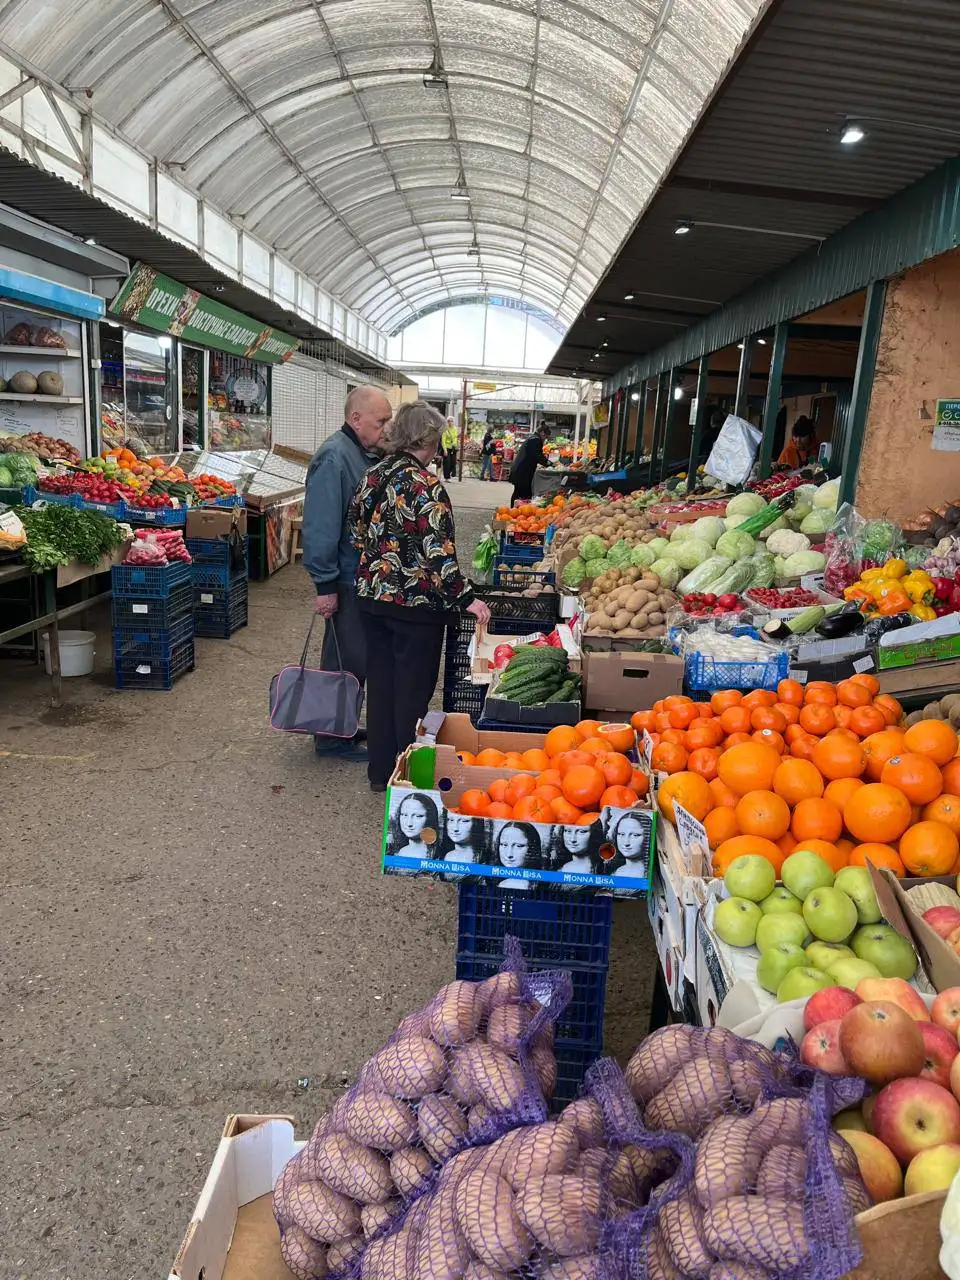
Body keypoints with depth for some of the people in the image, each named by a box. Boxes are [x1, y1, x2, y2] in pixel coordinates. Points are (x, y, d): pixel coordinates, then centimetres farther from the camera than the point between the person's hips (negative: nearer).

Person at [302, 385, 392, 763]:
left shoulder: (369, 455, 11)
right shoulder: (334, 458, -18)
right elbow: (321, 527, -23)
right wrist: (325, 584, -23)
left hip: (365, 577, 9)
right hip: (347, 581, -9)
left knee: (357, 659, 16)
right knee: (346, 661, 0)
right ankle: (332, 738, 14)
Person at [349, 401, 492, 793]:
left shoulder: (372, 477, 4)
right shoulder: (426, 486, -17)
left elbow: (356, 530, 11)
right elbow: (438, 551, -21)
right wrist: (465, 598, -16)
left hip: (372, 596, 7)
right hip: (415, 603, -7)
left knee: (380, 683, 16)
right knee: (412, 691, 6)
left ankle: (380, 772, 27)